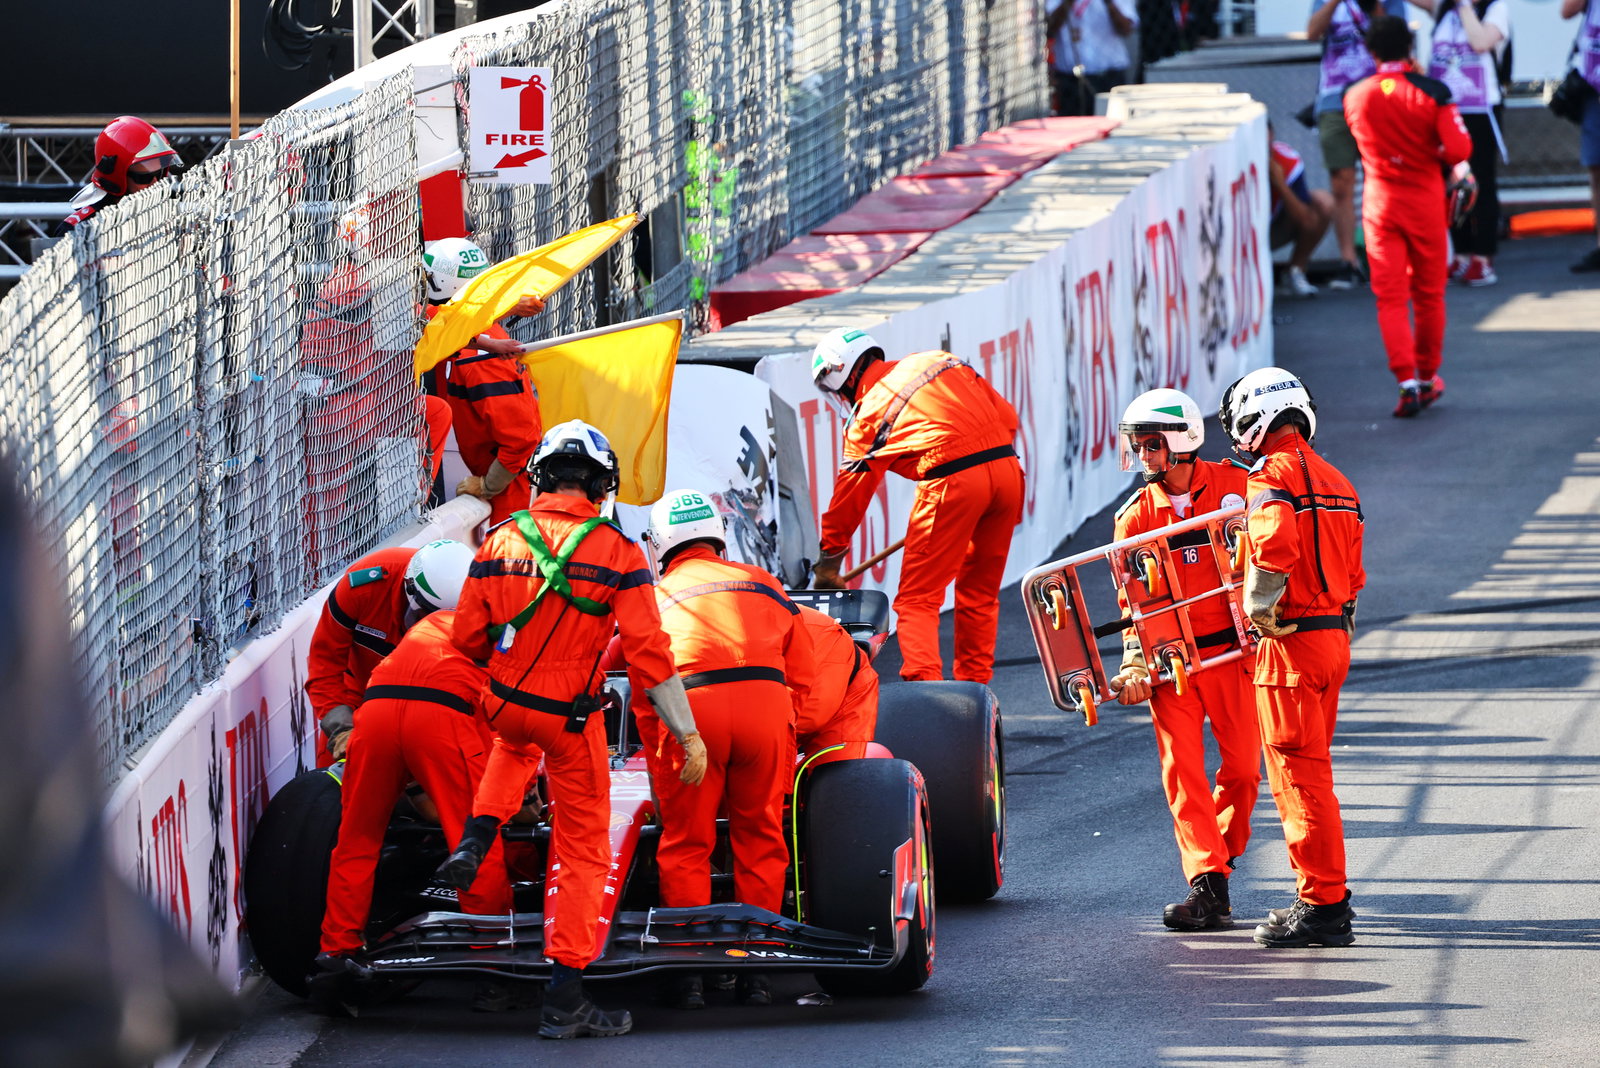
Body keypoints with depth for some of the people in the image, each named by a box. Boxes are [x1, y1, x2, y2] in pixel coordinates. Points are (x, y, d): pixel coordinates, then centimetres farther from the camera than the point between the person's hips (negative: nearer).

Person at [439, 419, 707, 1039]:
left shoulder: (500, 542, -4)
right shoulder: (615, 553, -14)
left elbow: (467, 639, 3)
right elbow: (648, 653, -16)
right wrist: (688, 735, -10)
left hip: (503, 702, 4)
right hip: (571, 719, -4)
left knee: (515, 745, 41)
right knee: (582, 849, 8)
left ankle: (474, 843, 18)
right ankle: (564, 1001, 4)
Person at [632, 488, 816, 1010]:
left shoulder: (656, 597, 22)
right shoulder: (764, 585, 26)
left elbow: (643, 695, 17)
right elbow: (802, 677, 22)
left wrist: (659, 768, 23)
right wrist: (781, 744, 27)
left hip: (690, 710, -1)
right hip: (767, 703, 1)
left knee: (685, 845, 10)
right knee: (760, 837, 14)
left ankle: (687, 968, 5)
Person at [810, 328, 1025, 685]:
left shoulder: (869, 411, 7)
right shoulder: (942, 361, 20)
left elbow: (850, 493, 14)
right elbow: (1007, 417, 18)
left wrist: (828, 561, 24)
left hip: (952, 481, -6)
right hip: (1006, 467, 6)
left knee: (917, 599, 1)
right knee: (980, 593, 21)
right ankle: (975, 686, 24)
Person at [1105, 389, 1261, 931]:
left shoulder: (1235, 486, -3)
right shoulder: (1135, 515, 3)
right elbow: (1135, 602, 4)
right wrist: (1134, 664, -8)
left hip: (1231, 652, -1)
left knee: (1242, 768, -1)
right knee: (1181, 772, -8)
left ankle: (1219, 856, 22)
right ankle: (1208, 887, -11)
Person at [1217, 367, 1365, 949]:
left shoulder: (1273, 476, -13)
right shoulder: (1334, 480, 14)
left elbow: (1274, 552, -27)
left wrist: (1258, 612, -12)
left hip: (1291, 639, -9)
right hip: (1335, 635, 9)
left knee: (1299, 775, -4)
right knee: (1312, 770, 18)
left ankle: (1322, 906, -4)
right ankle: (1326, 895, 24)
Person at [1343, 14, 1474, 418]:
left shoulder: (1355, 97, -4)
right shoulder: (1432, 92, -12)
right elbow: (1459, 149, -16)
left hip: (1380, 202, 1)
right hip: (1425, 201, -1)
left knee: (1390, 296, 1)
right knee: (1429, 293, 14)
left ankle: (1407, 382, -12)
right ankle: (1427, 377, 24)